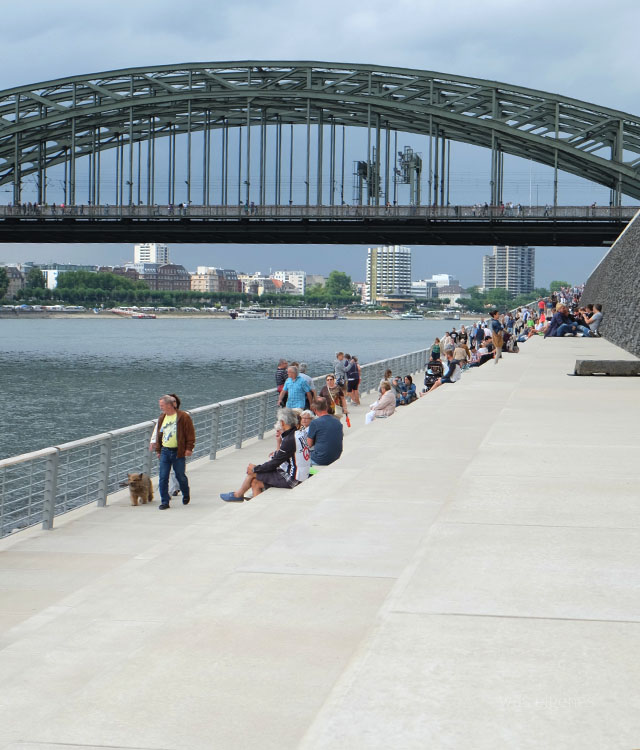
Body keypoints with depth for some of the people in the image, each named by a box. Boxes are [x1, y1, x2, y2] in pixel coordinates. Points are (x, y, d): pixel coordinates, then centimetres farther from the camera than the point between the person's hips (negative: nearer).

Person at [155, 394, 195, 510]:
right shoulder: (162, 418, 12)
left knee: (180, 476, 6)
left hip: (178, 451, -5)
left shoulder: (183, 417, -7)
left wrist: (189, 448, -11)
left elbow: (190, 434, -6)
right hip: (165, 451, 5)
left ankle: (186, 495, 32)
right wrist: (158, 450, 19)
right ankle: (164, 502, 4)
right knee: (163, 477, -3)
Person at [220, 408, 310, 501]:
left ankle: (237, 495, 23)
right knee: (255, 483, 10)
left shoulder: (289, 440, -23)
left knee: (252, 472, 1)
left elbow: (274, 464, -16)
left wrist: (255, 469, -3)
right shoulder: (300, 434, 5)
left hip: (291, 480, -9)